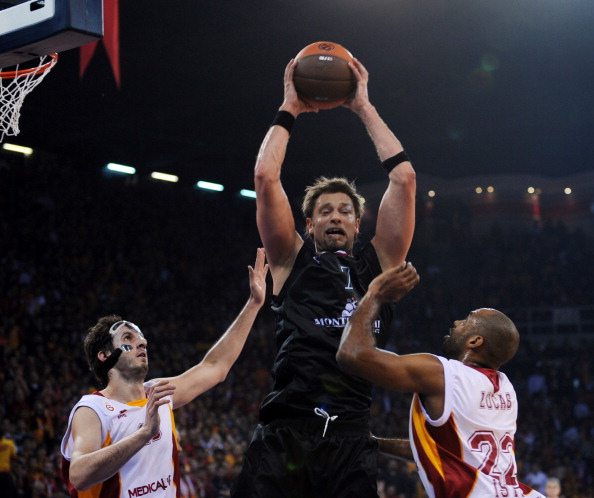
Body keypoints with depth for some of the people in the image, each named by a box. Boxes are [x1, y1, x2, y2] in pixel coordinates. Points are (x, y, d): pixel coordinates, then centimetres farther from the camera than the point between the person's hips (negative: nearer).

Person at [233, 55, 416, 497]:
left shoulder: (378, 263, 18)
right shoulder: (292, 260, 16)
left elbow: (404, 178, 12)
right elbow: (266, 178, 6)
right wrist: (289, 111, 16)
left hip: (351, 436, 1)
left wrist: (365, 108, 18)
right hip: (285, 432, -1)